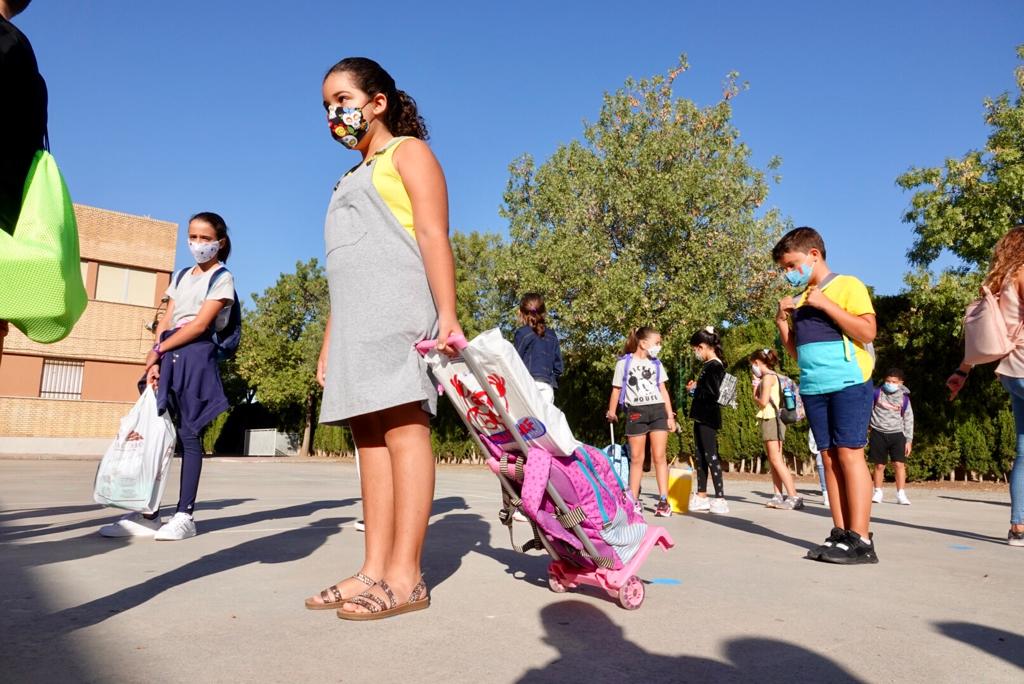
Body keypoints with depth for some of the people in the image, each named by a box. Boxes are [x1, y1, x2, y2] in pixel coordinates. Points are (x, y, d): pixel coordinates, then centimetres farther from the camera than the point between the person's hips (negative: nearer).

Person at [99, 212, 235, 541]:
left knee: (189, 433, -6)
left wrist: (158, 350, -8)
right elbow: (165, 322, 12)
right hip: (169, 356, 6)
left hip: (197, 356, -6)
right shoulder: (181, 276, 20)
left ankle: (184, 514, -3)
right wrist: (155, 360, -2)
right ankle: (148, 513, 7)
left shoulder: (222, 277, 0)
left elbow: (200, 325, -10)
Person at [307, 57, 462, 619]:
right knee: (370, 437, 1)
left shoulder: (408, 151, 9)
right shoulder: (351, 180, 31)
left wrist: (447, 314, -19)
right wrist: (328, 342, 21)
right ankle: (374, 570, 1)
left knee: (403, 429, -14)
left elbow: (434, 235, -6)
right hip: (355, 321, 8)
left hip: (398, 310, -8)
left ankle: (405, 576, -14)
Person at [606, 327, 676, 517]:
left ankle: (663, 501, 0)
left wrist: (670, 416, 7)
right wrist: (612, 412, 0)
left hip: (658, 410, 3)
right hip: (636, 412, -3)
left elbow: (663, 390, 13)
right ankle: (633, 500, 11)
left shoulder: (656, 364, 12)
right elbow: (617, 389, 5)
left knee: (659, 457, -2)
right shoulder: (624, 363, 1)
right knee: (636, 458, 2)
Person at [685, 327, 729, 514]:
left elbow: (711, 394, -21)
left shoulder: (713, 366, -15)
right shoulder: (711, 365, 14)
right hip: (702, 416, 10)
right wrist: (695, 387, 8)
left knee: (710, 455, -8)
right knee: (701, 455, 13)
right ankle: (701, 496, 22)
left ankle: (720, 498, -4)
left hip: (708, 418, -10)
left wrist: (693, 390, -8)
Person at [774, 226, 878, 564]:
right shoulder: (799, 300, 18)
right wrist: (782, 322, 7)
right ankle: (840, 533, 8)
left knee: (849, 454, -8)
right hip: (813, 388, 6)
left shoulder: (847, 285, 0)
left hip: (849, 383, -6)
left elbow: (867, 332, -12)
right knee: (829, 458, 5)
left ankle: (860, 540, -5)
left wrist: (825, 304, -14)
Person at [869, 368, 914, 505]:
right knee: (879, 465, 4)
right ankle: (878, 493, 15)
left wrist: (908, 440, 2)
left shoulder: (904, 398, 0)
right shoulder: (877, 393, -2)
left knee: (899, 464, -9)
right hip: (878, 433, 0)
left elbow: (908, 420, 5)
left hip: (896, 434, 0)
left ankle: (901, 494, -1)